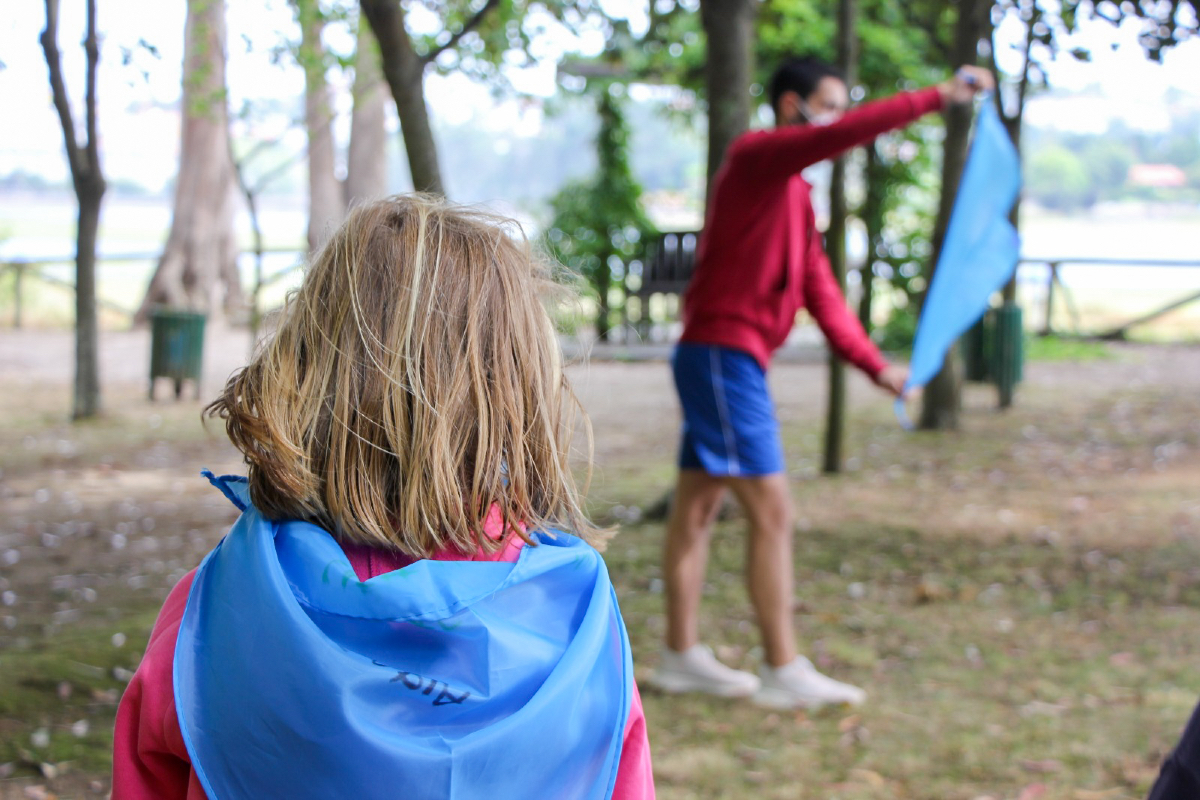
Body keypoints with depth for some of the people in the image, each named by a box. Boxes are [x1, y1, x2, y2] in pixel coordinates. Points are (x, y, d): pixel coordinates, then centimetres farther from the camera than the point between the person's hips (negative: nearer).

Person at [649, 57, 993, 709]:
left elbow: (818, 288, 16)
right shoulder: (755, 156, -10)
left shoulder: (794, 191, 19)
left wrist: (875, 366, 9)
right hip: (720, 354, -10)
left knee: (697, 507, 13)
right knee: (771, 509, -9)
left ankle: (681, 657, 19)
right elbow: (844, 135, -28)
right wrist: (936, 98, -27)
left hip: (732, 361, 10)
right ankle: (782, 672, -5)